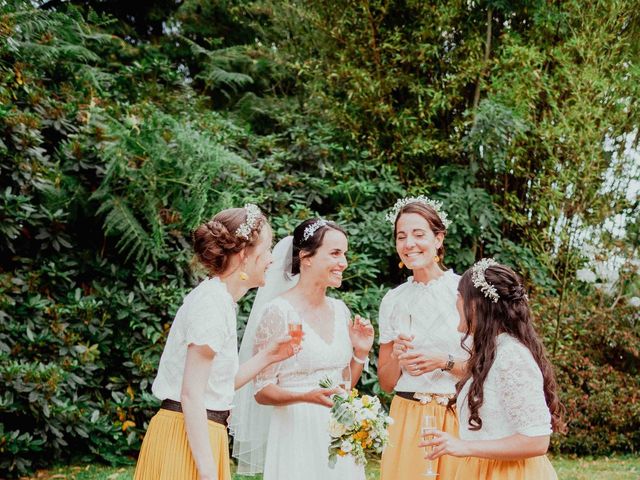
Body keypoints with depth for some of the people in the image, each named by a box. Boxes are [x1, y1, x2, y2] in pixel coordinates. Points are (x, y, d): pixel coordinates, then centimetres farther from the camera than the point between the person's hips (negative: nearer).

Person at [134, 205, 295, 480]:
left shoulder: (220, 301, 12)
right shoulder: (211, 304, -17)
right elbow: (191, 394, -21)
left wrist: (267, 357, 12)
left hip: (203, 434, 9)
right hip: (189, 436, -9)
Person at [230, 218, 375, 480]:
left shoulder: (340, 309, 7)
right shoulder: (278, 311, -12)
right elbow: (262, 391, -11)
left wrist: (361, 353, -1)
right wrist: (308, 396, -26)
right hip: (298, 435, -6)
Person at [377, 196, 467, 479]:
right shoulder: (393, 301, 6)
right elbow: (386, 382, 10)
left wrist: (444, 361, -18)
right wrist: (398, 358, -9)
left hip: (458, 418, -3)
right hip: (407, 420, 3)